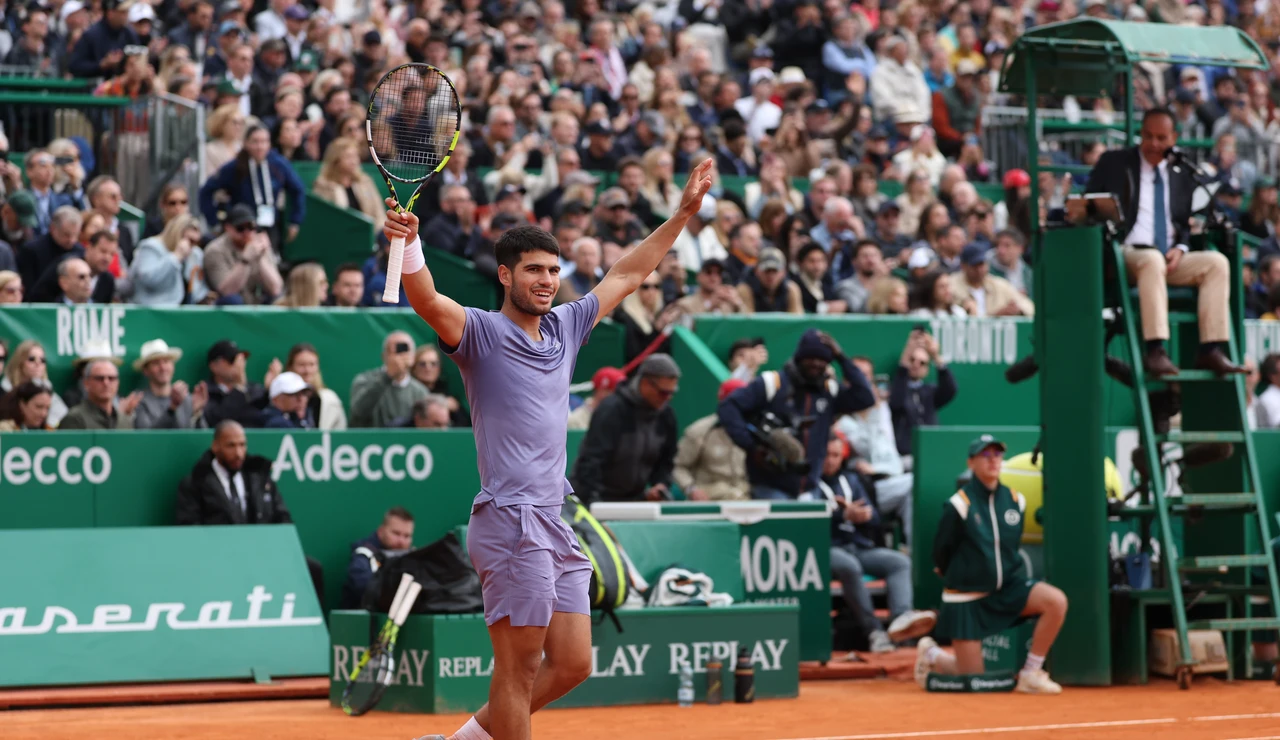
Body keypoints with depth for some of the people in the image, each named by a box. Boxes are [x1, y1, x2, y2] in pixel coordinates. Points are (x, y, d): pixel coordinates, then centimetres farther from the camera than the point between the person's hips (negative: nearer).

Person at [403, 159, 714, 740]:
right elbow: (429, 302, -24)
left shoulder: (564, 327, 17)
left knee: (572, 664, 8)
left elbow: (626, 276, 27)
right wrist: (408, 244, -42)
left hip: (554, 522, 8)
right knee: (519, 666, -7)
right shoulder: (480, 331, -4)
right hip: (510, 518, -8)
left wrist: (684, 212, 26)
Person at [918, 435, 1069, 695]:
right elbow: (941, 552, -3)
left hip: (1007, 587, 4)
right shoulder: (959, 505, -15)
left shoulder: (1015, 501, -1)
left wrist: (1003, 573, 13)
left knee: (1056, 601, -23)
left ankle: (1031, 674, -10)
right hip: (967, 598, -4)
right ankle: (931, 655, 31)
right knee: (973, 678, -2)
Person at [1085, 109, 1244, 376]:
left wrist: (1180, 248, -2)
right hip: (1128, 254, -4)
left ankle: (1211, 351, -28)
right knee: (1152, 260, -39)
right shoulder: (1113, 164, 10)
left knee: (1217, 262, -22)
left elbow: (1187, 223, 19)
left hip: (1171, 258, 4)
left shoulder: (1181, 173, 19)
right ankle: (1156, 351, -47)